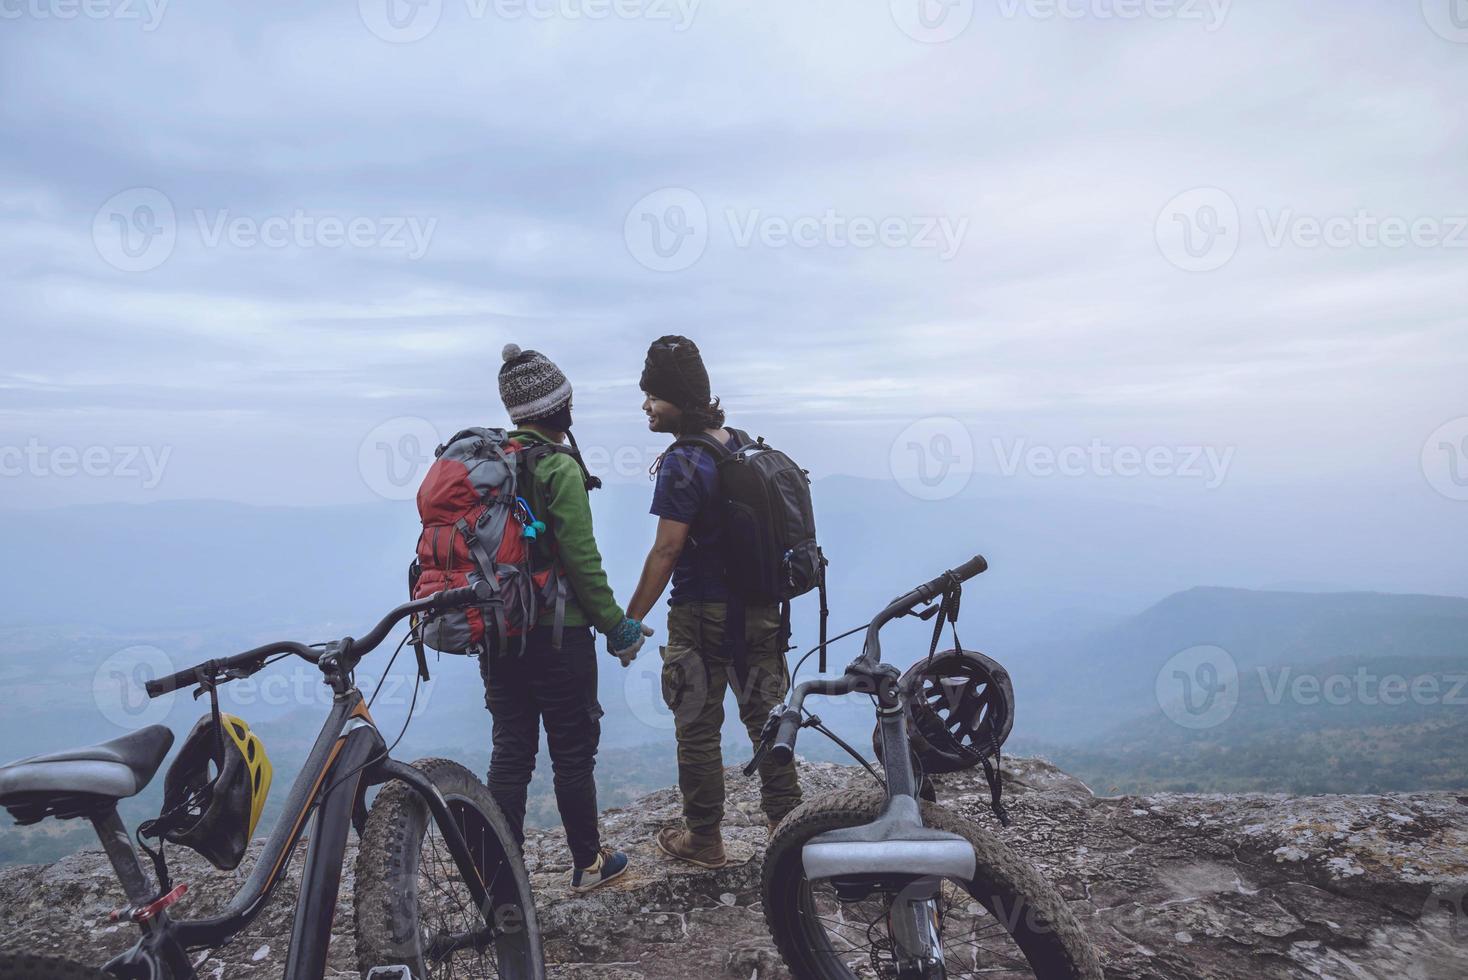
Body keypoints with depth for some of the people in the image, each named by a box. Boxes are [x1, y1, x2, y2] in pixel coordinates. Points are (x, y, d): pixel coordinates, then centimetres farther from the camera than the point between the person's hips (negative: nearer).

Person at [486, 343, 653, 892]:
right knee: (573, 752, 9)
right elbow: (581, 560, -18)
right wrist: (616, 625, -7)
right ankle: (588, 864, 25)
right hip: (556, 633, -6)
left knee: (509, 752, 13)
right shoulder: (559, 469, -16)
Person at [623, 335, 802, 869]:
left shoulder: (683, 462, -18)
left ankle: (703, 839, 20)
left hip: (703, 614, -7)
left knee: (699, 729, 7)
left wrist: (630, 621, -12)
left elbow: (666, 552, -19)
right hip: (760, 608, 7)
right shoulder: (742, 443, 5)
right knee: (767, 719, 16)